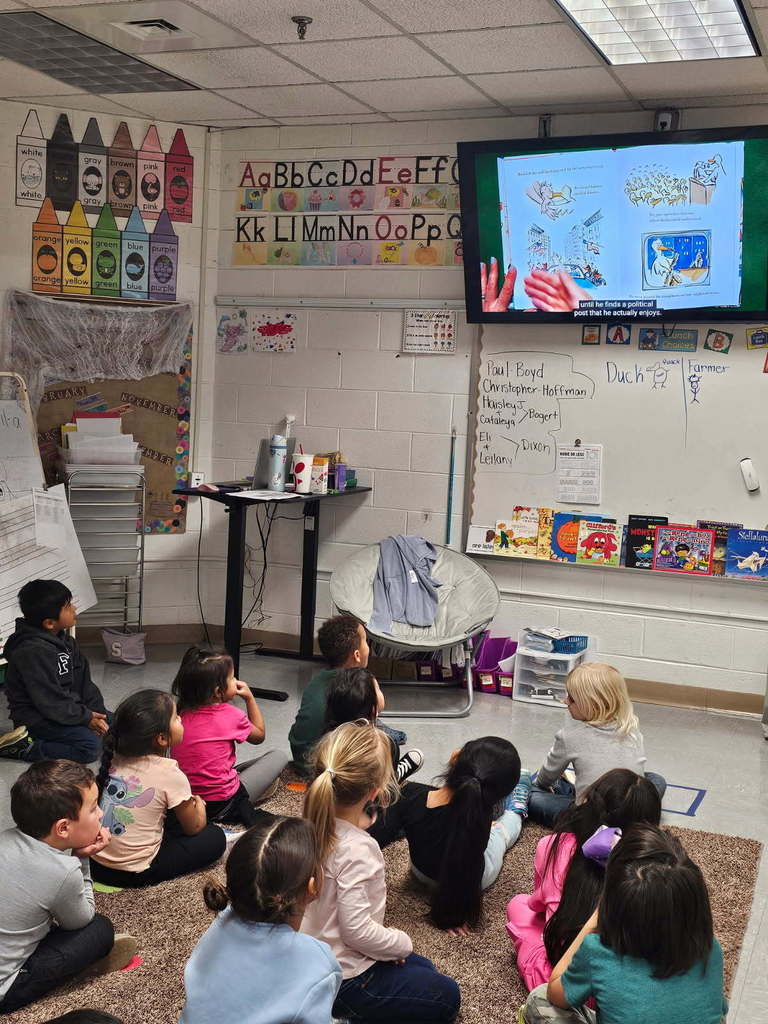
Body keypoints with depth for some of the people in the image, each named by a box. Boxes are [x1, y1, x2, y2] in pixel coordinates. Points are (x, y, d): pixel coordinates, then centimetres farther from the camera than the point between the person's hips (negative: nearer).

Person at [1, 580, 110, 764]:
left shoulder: (65, 641, 5)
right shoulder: (33, 652, -25)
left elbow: (83, 681, 6)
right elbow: (50, 701, -24)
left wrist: (96, 713, -5)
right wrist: (86, 718, -17)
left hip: (67, 707, 10)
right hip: (37, 718, -10)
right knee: (91, 747, -24)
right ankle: (22, 748, -14)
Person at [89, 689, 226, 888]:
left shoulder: (114, 759, -1)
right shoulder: (170, 774, -18)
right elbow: (194, 827, -3)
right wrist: (199, 805, 19)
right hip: (134, 875, -6)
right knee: (215, 837, 5)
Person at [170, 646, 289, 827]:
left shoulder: (180, 712, -5)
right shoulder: (231, 715, -14)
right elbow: (259, 735, 7)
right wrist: (249, 698, 8)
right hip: (220, 805, -6)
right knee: (279, 756, 5)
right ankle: (243, 810, 14)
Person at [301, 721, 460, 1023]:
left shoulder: (314, 825, -5)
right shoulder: (357, 849, -31)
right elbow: (357, 929, -26)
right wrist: (402, 942, -11)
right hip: (346, 980, -9)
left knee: (424, 969, 25)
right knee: (447, 997, 6)